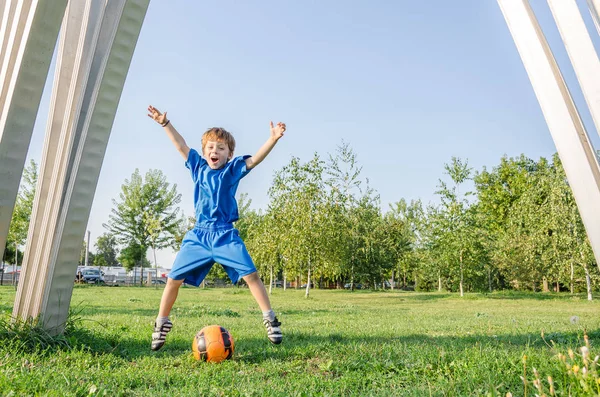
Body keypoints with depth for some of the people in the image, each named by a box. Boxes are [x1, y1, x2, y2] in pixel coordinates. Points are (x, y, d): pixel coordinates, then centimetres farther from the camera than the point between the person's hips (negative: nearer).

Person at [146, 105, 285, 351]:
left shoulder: (233, 170, 1)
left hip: (226, 235, -3)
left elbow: (256, 159, -13)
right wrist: (165, 123, 7)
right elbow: (180, 145, 14)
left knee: (250, 275, -11)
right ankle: (161, 324, 21)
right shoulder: (198, 166, 11)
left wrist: (273, 139, -28)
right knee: (174, 279, 3)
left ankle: (270, 320, 0)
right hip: (198, 235, 3)